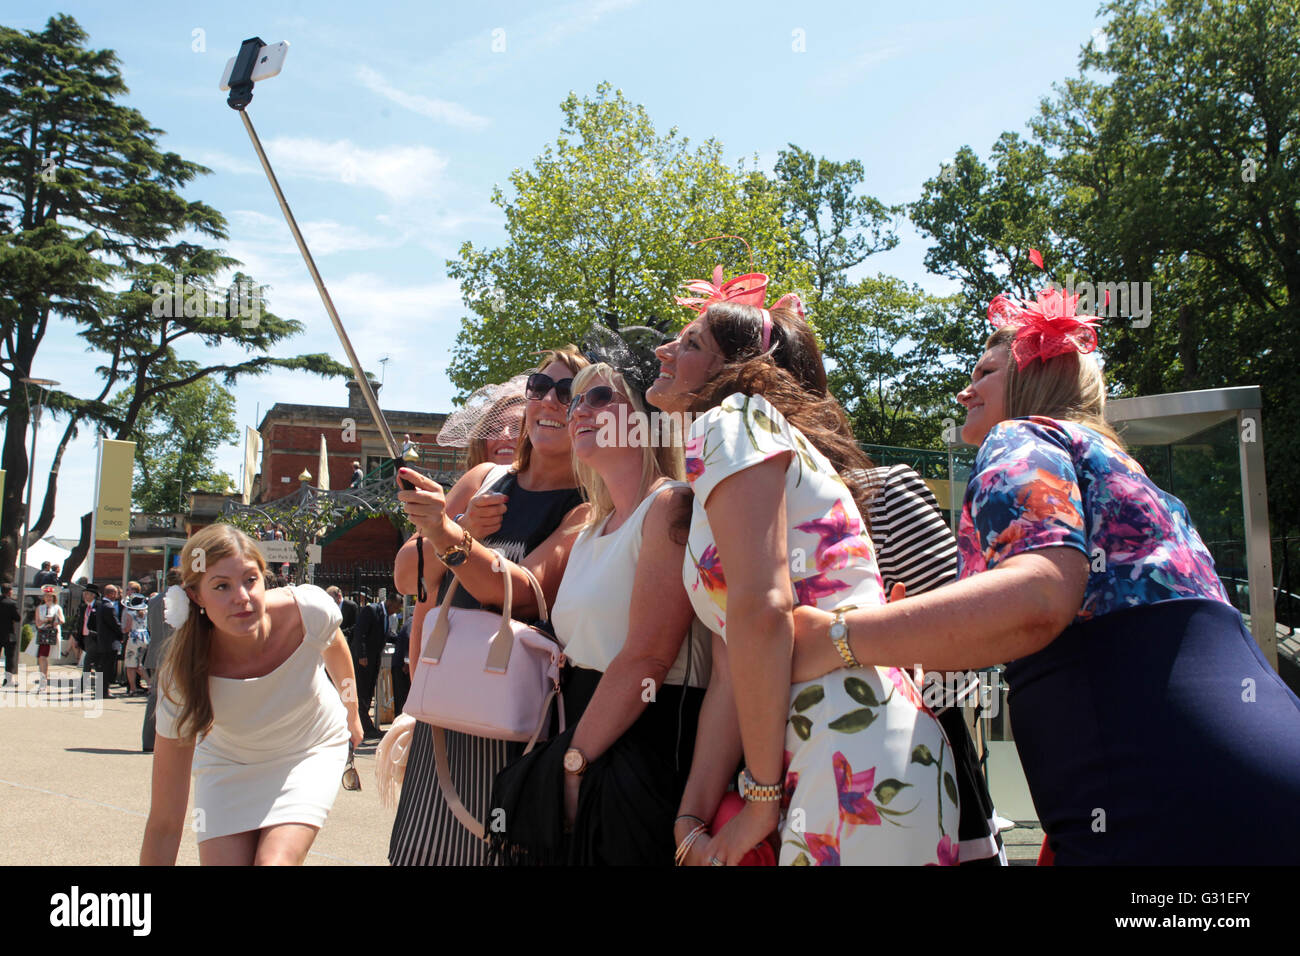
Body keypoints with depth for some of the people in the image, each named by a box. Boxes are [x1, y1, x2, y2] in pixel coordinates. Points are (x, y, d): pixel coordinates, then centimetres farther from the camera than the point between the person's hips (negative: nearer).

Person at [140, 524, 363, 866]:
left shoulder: (310, 610, -30)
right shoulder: (185, 679, -30)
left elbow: (334, 646, -1)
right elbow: (164, 824, -25)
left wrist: (352, 714, 13)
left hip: (312, 750, 0)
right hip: (229, 763, 1)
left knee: (274, 862, -20)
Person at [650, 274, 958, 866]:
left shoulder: (731, 419, -5)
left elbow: (762, 607, -19)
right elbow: (732, 670, 12)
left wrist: (762, 796, -13)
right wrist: (693, 817, 5)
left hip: (860, 750, -9)